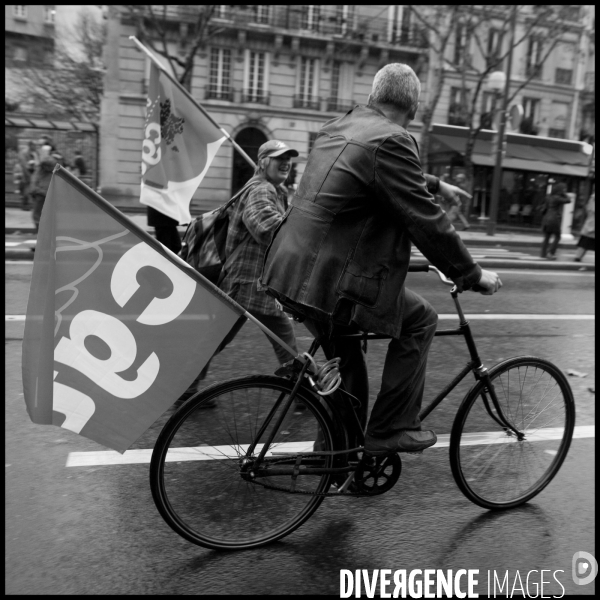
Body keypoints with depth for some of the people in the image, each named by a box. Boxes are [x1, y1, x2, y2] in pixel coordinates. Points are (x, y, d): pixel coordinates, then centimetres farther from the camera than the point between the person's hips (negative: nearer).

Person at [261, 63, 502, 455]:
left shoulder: (340, 127, 15)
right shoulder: (390, 141, -14)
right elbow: (427, 221, -15)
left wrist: (436, 184, 43)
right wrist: (473, 275, -4)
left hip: (291, 270, 9)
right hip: (329, 280, -9)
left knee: (346, 357, 25)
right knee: (421, 318, 8)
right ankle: (390, 429, 12)